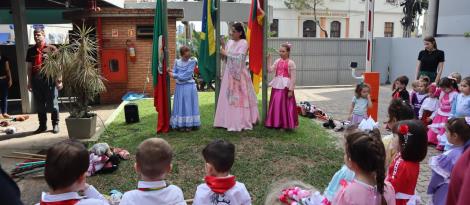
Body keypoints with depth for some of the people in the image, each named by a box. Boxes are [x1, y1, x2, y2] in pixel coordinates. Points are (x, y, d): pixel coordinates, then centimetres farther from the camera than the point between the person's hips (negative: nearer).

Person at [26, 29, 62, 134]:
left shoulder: (51, 48, 1)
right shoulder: (31, 50, 13)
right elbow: (29, 67, 14)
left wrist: (59, 80, -9)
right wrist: (29, 82, 10)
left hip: (49, 79, -4)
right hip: (36, 80, 4)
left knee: (52, 104, 1)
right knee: (39, 105, 9)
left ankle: (55, 125, 12)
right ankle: (42, 125, 18)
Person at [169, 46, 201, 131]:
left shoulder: (192, 62, -5)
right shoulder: (177, 62, 6)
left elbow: (187, 75, -13)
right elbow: (174, 73, 2)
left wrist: (175, 75, -12)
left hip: (189, 87, -3)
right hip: (179, 87, 3)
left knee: (189, 104, 0)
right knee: (180, 105, 4)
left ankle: (189, 124, 5)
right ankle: (181, 125, 9)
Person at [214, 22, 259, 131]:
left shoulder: (244, 43, -9)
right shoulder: (229, 42, 11)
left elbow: (239, 58, -20)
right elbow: (226, 58, 12)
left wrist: (226, 53, -12)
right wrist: (223, 47, -1)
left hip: (239, 74, -7)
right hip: (229, 73, 7)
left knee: (239, 98, -5)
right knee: (228, 97, 7)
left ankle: (240, 122, 0)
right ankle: (229, 121, 13)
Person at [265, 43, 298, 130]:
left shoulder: (291, 63, -6)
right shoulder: (277, 61, 10)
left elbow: (293, 78, -9)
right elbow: (270, 70, 0)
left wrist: (291, 90, -13)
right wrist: (269, 59, -2)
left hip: (285, 86, -5)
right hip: (277, 85, 6)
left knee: (285, 105, -2)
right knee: (276, 104, 8)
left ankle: (286, 124, 8)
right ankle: (276, 123, 18)